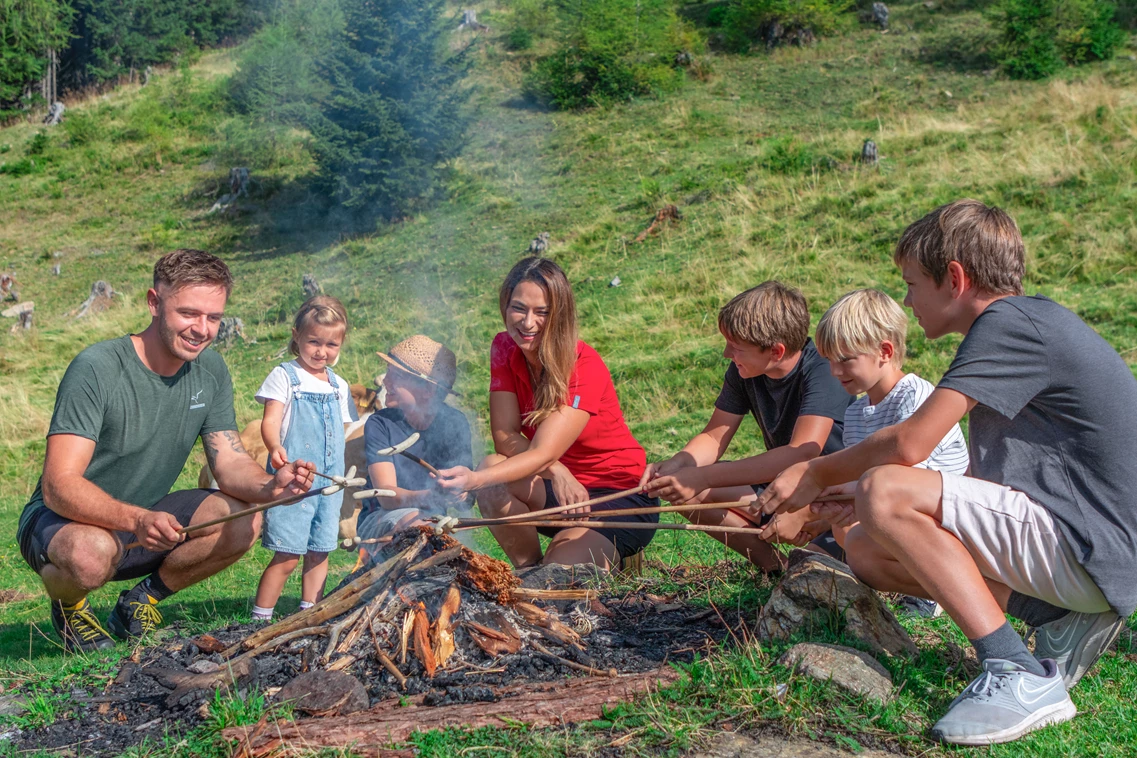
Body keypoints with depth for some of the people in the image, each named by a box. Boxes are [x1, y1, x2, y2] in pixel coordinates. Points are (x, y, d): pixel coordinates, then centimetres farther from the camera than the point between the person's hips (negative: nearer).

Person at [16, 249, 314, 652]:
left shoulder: (210, 371, -4)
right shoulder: (96, 368, -24)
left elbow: (231, 462, -5)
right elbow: (58, 486, -31)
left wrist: (269, 486, -30)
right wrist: (137, 520, -49)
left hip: (146, 517, 5)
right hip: (61, 521, -5)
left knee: (244, 521, -18)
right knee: (92, 553, -39)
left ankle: (145, 596, 7)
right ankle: (68, 603, 0)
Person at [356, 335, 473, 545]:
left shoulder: (454, 423, -6)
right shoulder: (379, 424, -10)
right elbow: (386, 496, -21)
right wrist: (430, 497, -42)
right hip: (380, 520, -3)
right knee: (413, 520, -34)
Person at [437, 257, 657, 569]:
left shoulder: (585, 368, -23)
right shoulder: (505, 348, -5)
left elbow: (543, 453, -32)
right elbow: (505, 436, -10)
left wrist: (475, 479, -49)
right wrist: (558, 471, -28)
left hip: (619, 496, -5)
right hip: (559, 488, 5)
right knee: (492, 472, -25)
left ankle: (614, 559, 7)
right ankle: (530, 570, -4)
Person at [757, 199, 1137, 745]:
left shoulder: (1010, 322, -15)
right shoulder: (1024, 325, 17)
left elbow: (910, 444, -21)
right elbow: (987, 479, 17)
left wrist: (816, 474, -3)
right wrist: (863, 506, 10)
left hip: (1092, 552, -10)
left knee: (884, 490, -23)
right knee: (867, 552, 7)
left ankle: (1023, 679, -22)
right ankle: (1060, 621, 4)